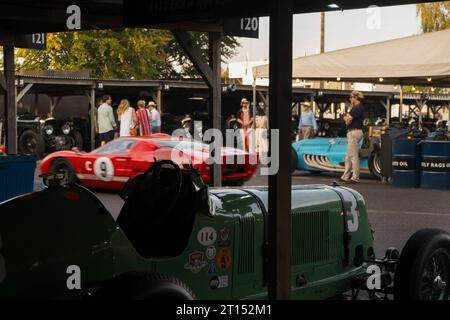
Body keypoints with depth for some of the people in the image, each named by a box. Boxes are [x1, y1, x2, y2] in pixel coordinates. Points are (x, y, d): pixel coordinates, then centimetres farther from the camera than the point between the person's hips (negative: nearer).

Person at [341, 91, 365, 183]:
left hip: (354, 132, -11)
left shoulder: (357, 108, -15)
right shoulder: (358, 107, 19)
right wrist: (348, 118, -1)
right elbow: (347, 120, 18)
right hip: (352, 133, 11)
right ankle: (346, 176, 19)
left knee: (354, 156, -8)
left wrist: (346, 117, 4)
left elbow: (348, 121, -16)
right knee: (348, 157, 14)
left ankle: (355, 177, -5)